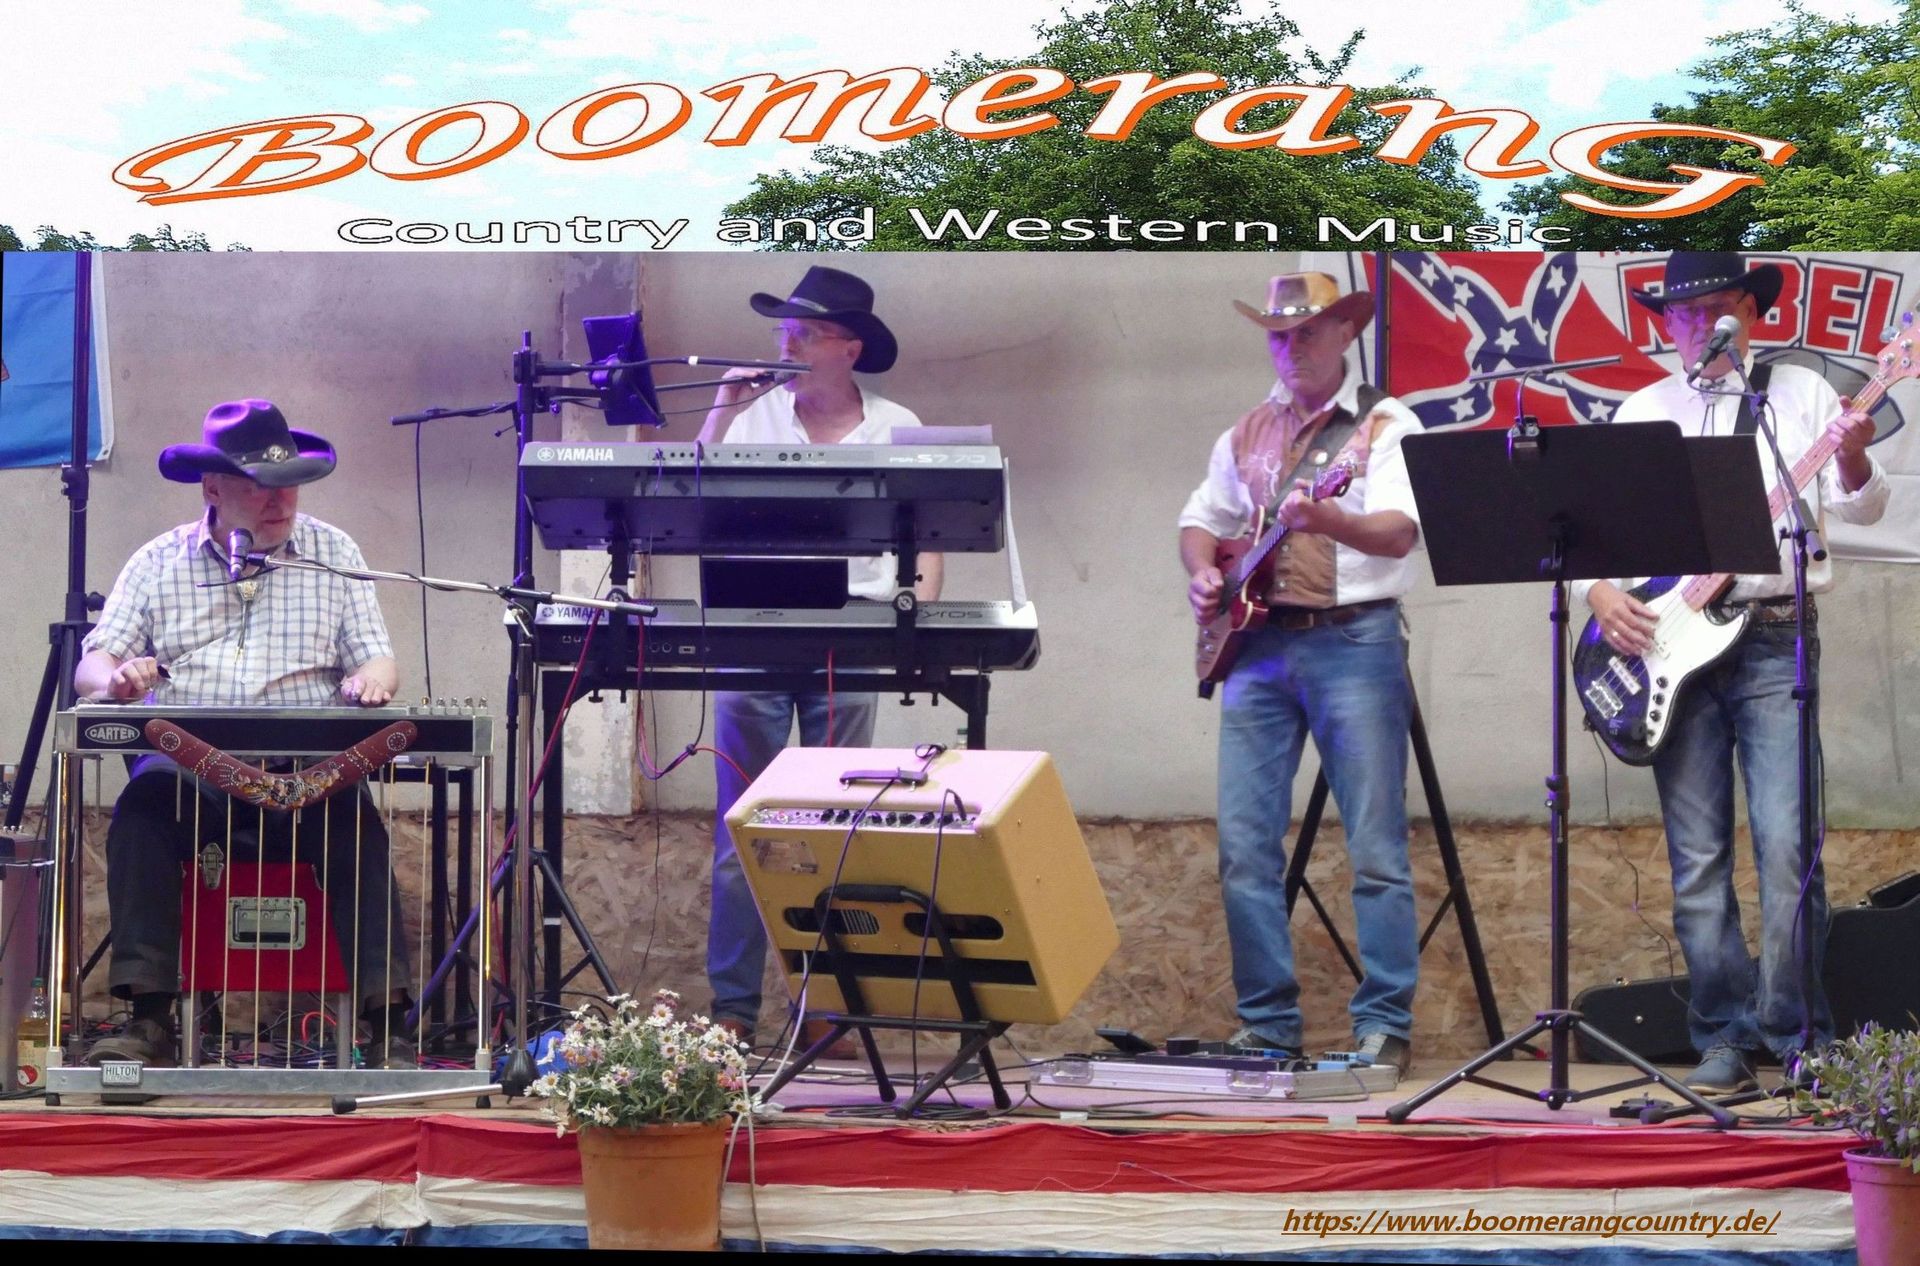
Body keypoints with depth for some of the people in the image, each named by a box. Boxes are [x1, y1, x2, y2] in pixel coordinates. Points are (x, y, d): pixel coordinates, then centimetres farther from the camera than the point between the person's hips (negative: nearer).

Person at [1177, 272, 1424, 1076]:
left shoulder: (1386, 425, 1)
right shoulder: (1247, 435, 17)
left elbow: (1402, 532, -14)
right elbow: (1201, 519, 27)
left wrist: (1326, 520, -32)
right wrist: (1202, 572, 5)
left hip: (1352, 640, -5)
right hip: (1257, 647, 5)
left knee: (1376, 848, -6)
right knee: (1244, 845, 1)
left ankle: (1385, 1025, -1)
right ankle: (1268, 1023, 8)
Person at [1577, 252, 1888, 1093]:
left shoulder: (1801, 394, 8)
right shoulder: (1642, 412, 15)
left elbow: (1860, 508, -1)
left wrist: (1853, 463, -23)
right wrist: (1600, 591, -5)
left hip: (1775, 638, -3)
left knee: (1786, 847, -11)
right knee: (1697, 860, 2)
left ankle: (1798, 1035, -2)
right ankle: (1726, 1036, 8)